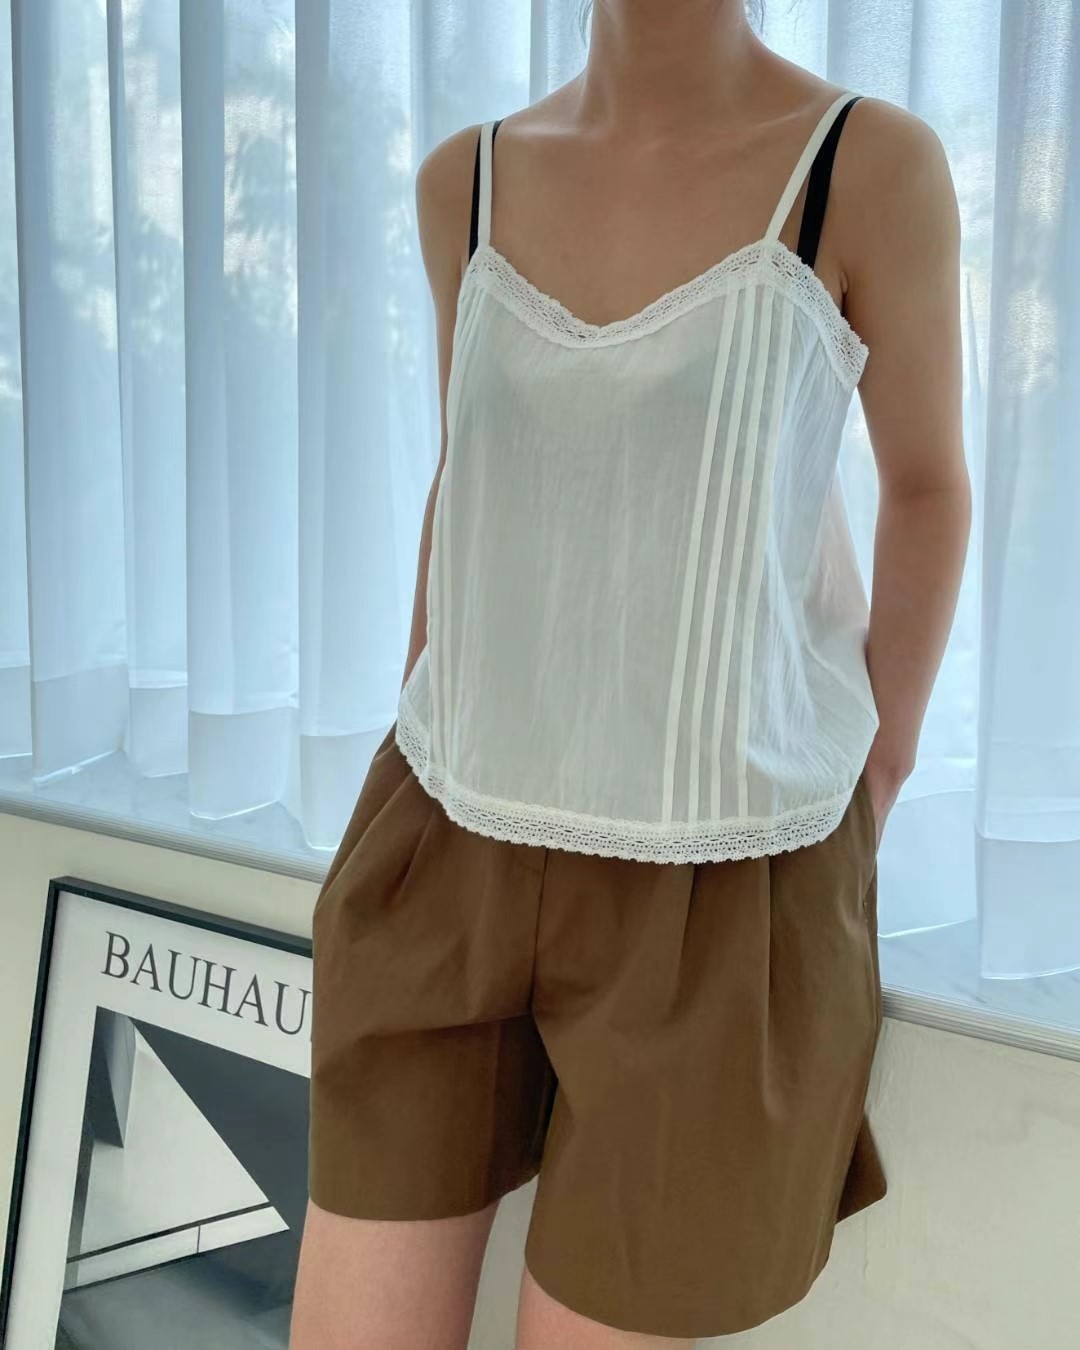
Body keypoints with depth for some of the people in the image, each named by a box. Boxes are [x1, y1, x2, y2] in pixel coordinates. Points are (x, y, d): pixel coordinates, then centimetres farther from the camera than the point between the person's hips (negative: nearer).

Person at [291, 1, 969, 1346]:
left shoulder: (872, 165, -7)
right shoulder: (464, 180, 5)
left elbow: (927, 485, 4)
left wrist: (867, 806, 4)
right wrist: (418, 770, 14)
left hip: (716, 880, -3)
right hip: (454, 849, 4)